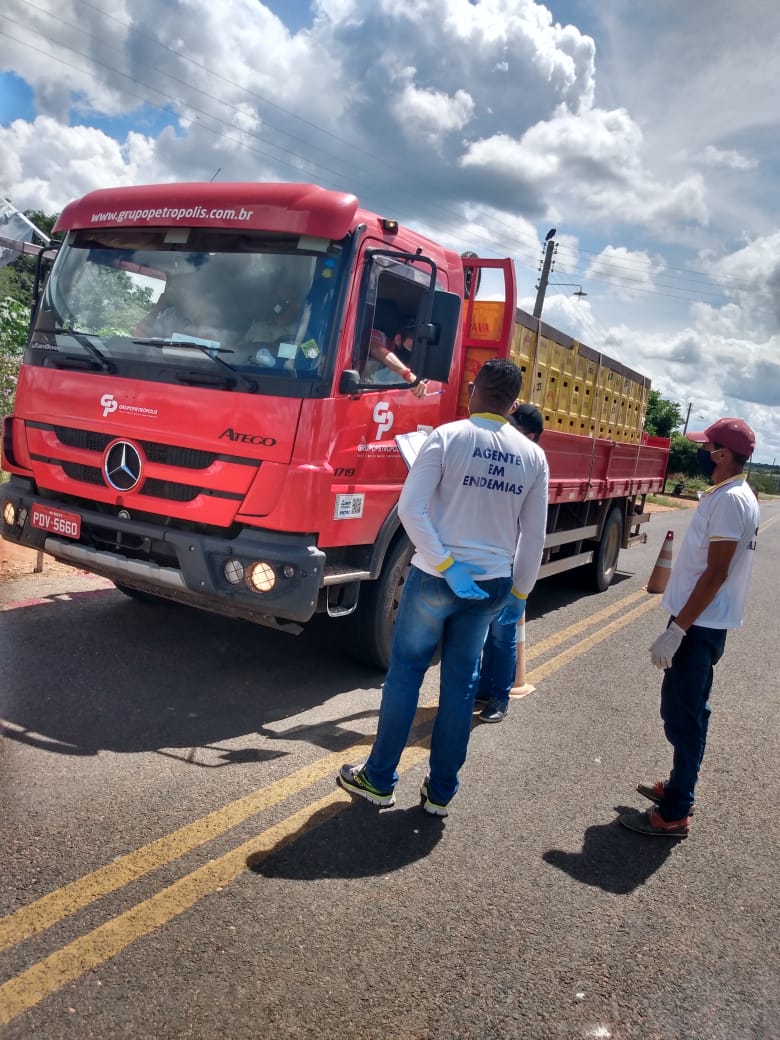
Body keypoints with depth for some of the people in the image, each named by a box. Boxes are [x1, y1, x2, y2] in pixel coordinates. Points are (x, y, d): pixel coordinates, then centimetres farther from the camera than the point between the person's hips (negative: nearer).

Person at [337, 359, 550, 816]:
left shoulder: (447, 436, -8)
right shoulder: (534, 456, 3)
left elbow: (411, 509, -17)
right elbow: (534, 537, 7)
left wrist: (447, 566, -15)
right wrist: (519, 594, 16)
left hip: (434, 577, -3)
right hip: (492, 584, 3)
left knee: (405, 672, 10)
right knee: (461, 683, 13)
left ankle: (380, 779, 21)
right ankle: (441, 791, 23)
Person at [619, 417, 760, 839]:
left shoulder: (730, 500, -20)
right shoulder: (732, 496, 12)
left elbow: (716, 573, -24)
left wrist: (677, 629, -23)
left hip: (700, 626, -10)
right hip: (704, 622, 10)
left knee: (681, 715, -3)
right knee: (688, 711, 19)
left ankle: (674, 814, 6)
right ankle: (680, 786, 34)